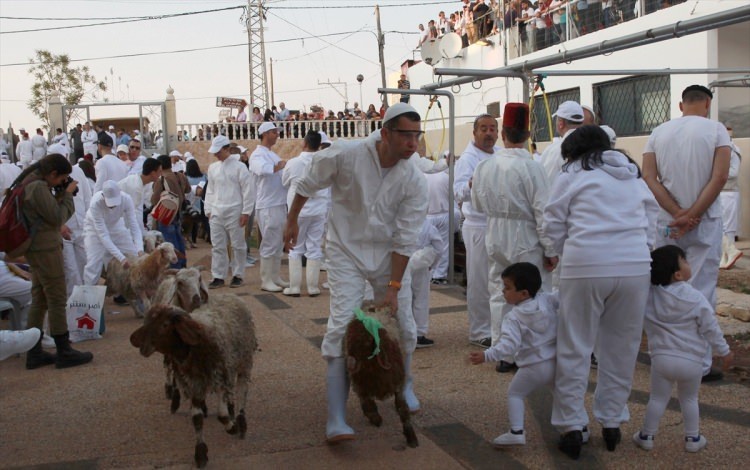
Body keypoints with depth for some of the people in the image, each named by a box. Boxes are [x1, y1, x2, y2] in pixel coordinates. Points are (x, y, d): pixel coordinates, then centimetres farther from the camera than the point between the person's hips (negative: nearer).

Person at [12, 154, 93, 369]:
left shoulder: (30, 182, 13)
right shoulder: (39, 186, -18)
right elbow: (57, 217, -16)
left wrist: (60, 194, 3)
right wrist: (67, 194, -6)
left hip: (37, 247, 10)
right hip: (45, 247, -10)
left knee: (39, 299, 13)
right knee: (57, 300, -3)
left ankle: (34, 352, 17)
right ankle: (64, 352, 4)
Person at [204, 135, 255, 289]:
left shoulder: (238, 166, -6)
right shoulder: (212, 167, 11)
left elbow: (248, 190, -7)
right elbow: (210, 190, 17)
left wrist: (246, 212, -10)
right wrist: (208, 210, 10)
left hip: (234, 213, -5)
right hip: (216, 213, 5)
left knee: (238, 246, 4)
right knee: (217, 246, 6)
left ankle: (238, 275, 15)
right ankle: (218, 277, 13)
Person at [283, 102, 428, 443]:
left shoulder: (414, 181, -14)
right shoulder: (345, 155, -22)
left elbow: (405, 238, -11)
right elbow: (308, 184, -4)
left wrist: (393, 287, -11)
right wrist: (291, 221, 8)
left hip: (386, 255, 3)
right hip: (346, 252, -3)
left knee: (402, 323, 9)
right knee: (342, 327, -12)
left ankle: (404, 387, 39)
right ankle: (336, 420, -8)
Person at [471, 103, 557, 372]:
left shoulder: (483, 166, -1)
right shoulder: (530, 167, -17)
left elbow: (477, 205, 10)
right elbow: (542, 212, -15)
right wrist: (551, 250, -8)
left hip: (495, 239, 5)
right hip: (526, 241, -5)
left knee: (499, 295, 14)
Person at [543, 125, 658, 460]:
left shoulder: (572, 177, 6)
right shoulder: (635, 177, 21)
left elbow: (553, 230, 4)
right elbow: (651, 225, 18)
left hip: (586, 267, -4)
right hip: (635, 267, 4)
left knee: (575, 350, 4)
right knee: (621, 350, 13)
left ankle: (572, 427, 8)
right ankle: (611, 423, 21)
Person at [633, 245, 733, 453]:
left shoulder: (649, 295, -7)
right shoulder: (696, 299, -11)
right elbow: (710, 328, -5)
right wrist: (724, 351, 7)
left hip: (662, 358, 1)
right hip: (691, 361, -1)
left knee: (657, 398, 13)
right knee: (689, 399, 17)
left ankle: (646, 436, 19)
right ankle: (692, 438, 26)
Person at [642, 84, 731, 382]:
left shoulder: (658, 133, 5)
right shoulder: (716, 129, -3)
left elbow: (648, 177, -4)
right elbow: (720, 176, -13)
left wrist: (677, 213, -10)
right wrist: (692, 215, -13)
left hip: (666, 223, 3)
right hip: (705, 223, -3)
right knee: (701, 295, 1)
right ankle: (698, 365, 5)